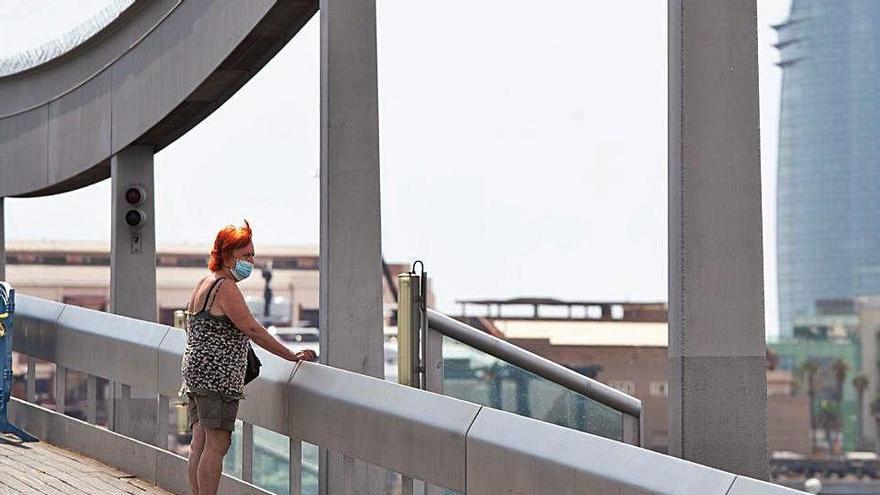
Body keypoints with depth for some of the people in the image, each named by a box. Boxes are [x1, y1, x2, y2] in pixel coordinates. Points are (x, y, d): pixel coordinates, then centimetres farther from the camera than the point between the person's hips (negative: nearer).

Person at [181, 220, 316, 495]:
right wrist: (293, 356, -13)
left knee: (200, 444, 8)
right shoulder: (226, 287, -13)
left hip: (194, 373, 10)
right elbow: (252, 330, -17)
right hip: (217, 376, -10)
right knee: (217, 444, -11)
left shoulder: (204, 284, 18)